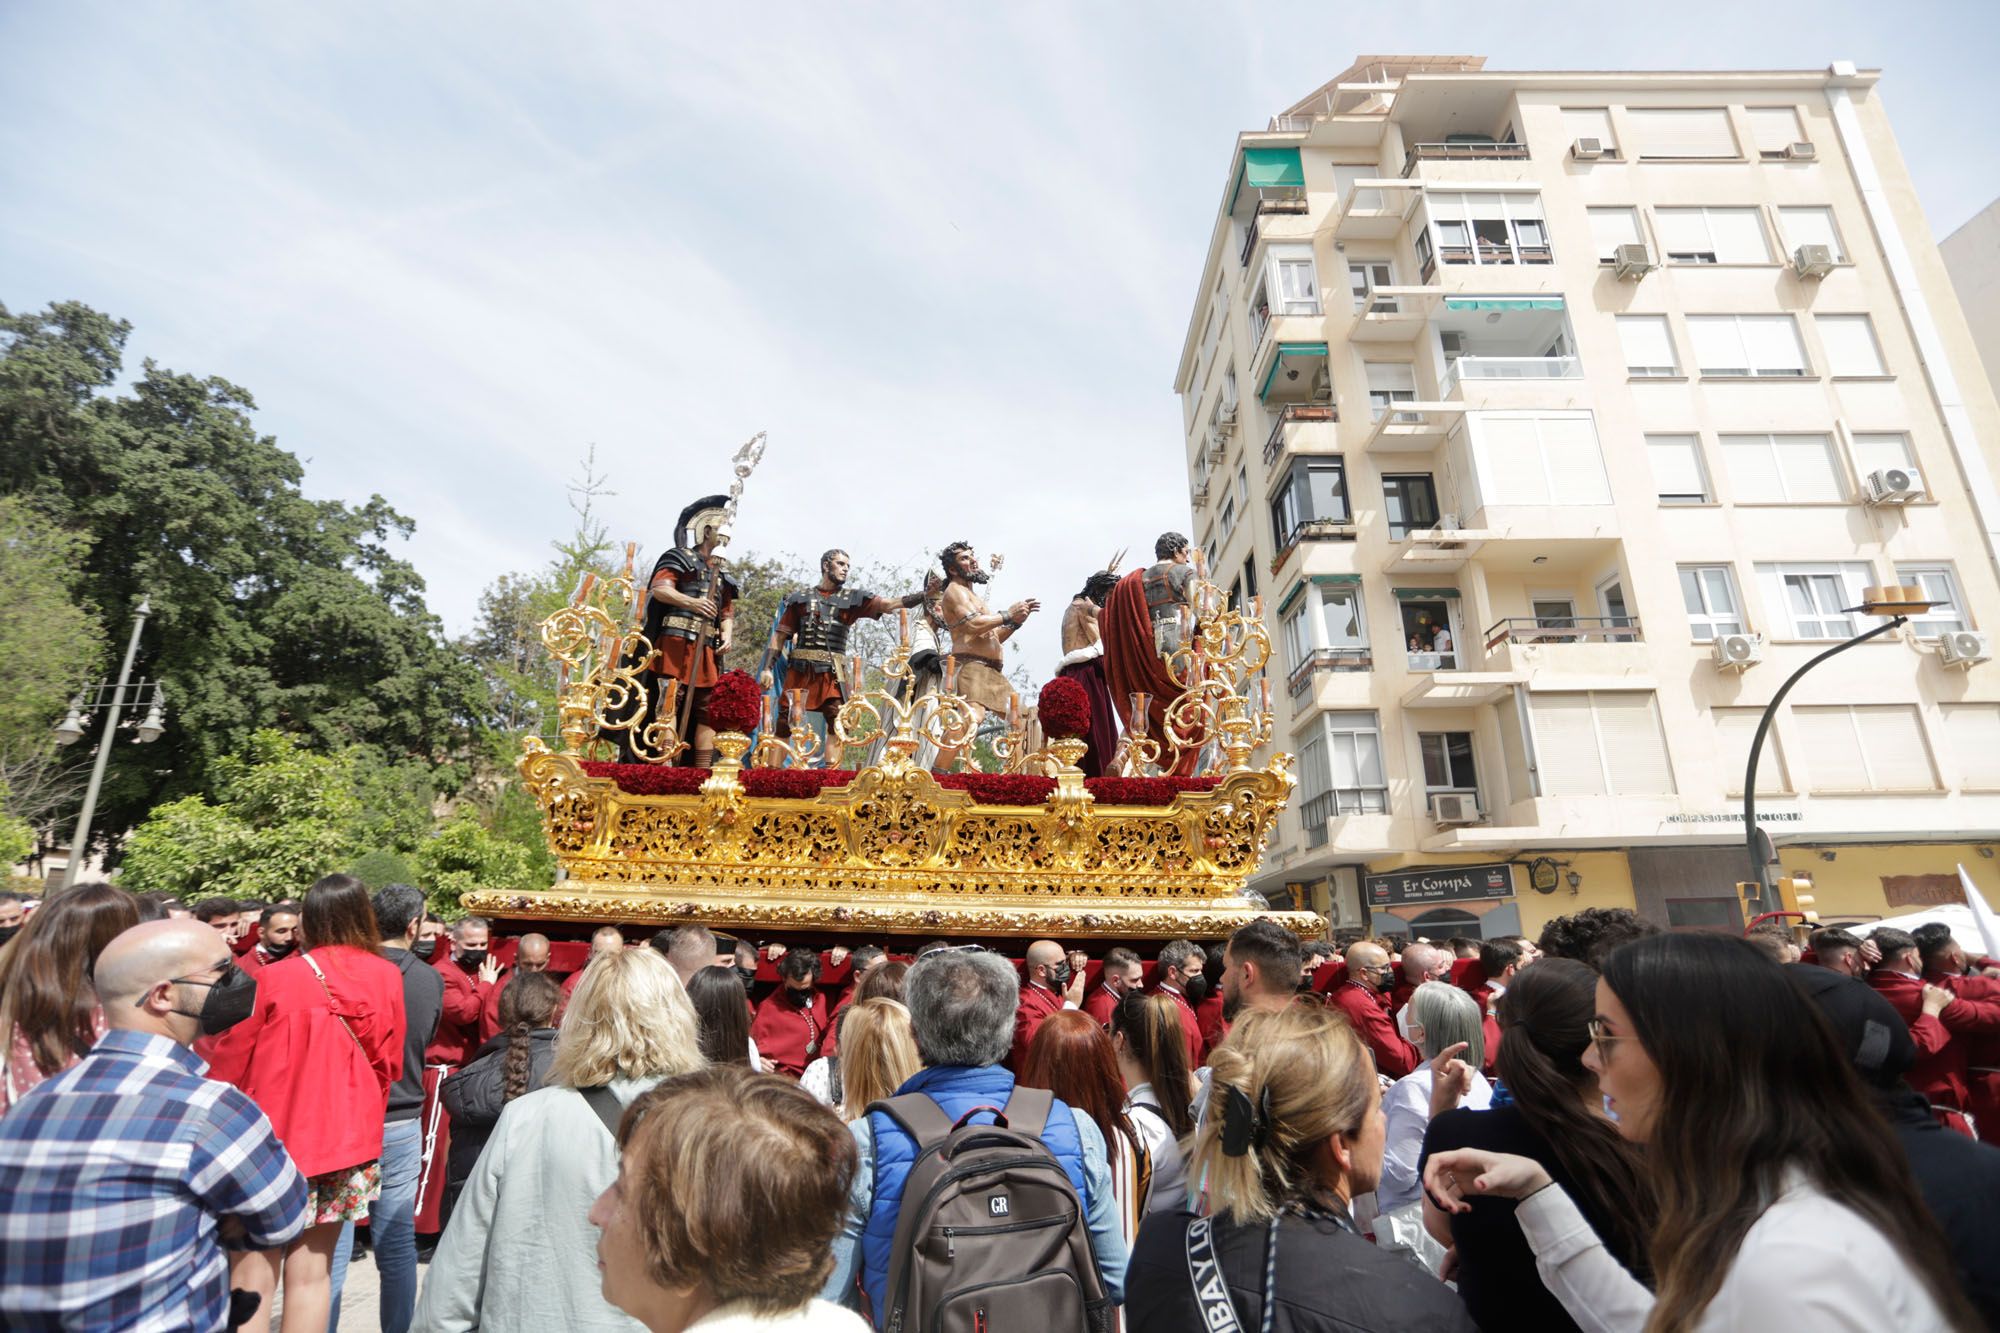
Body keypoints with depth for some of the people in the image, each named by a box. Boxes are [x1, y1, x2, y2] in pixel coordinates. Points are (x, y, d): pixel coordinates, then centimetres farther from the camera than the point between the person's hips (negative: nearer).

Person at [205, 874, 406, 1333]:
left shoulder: (275, 979, -14)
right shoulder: (386, 976, -4)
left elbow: (230, 1063, -5)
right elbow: (389, 1064, 4)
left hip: (274, 1136, -3)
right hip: (348, 1137, 3)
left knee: (253, 1279, 7)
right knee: (312, 1273, 13)